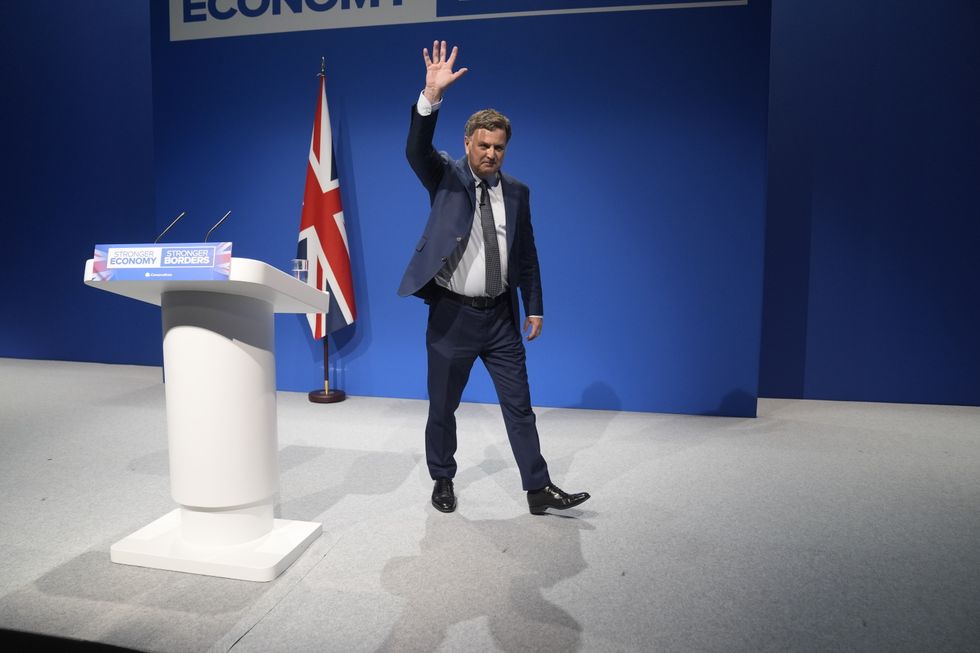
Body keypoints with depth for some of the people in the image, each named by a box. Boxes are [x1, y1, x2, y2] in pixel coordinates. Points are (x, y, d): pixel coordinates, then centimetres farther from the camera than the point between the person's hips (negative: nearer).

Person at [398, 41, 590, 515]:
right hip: (452, 313, -2)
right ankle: (443, 481, 31)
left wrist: (534, 308, 7)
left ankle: (539, 490, 16)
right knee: (442, 406, 10)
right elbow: (416, 150, -22)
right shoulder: (446, 177, -1)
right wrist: (431, 95, -35)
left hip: (501, 315, 3)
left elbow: (526, 254, 10)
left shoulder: (516, 191, 7)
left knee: (519, 405, 6)